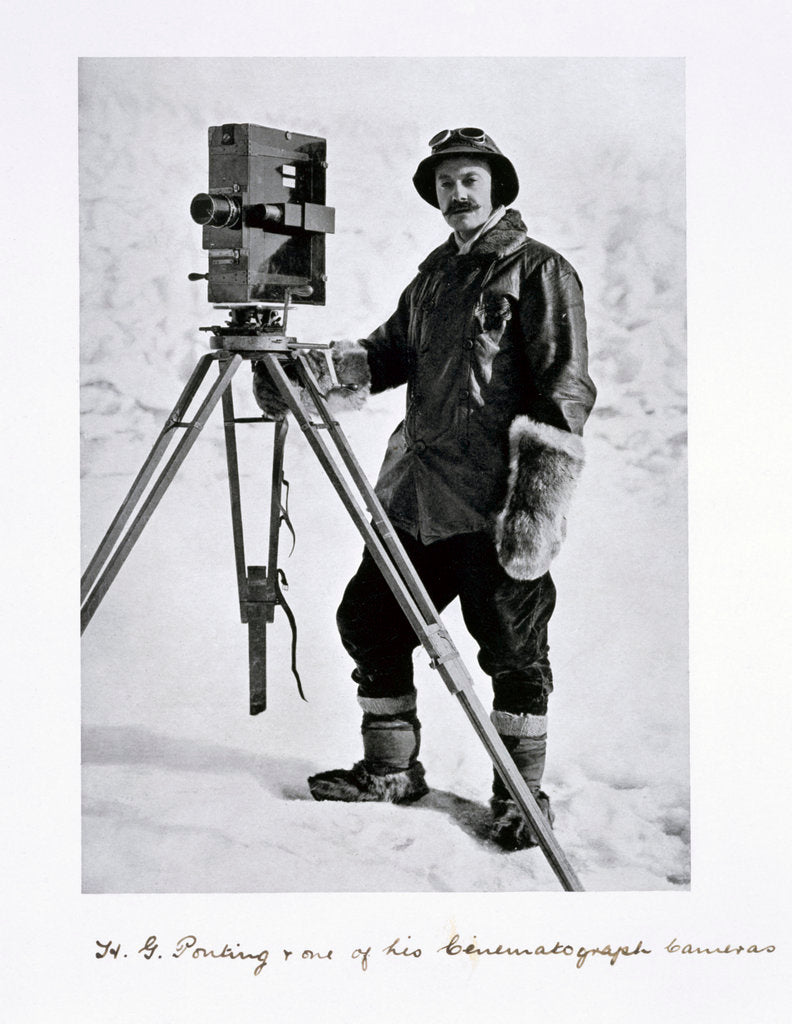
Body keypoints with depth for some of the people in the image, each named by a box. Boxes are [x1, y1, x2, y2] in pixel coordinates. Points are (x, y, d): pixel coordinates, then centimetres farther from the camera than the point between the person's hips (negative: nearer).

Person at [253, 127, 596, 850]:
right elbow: (390, 352, 20)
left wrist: (541, 498, -17)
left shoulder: (541, 271, -3)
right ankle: (391, 770, 26)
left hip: (493, 504, -7)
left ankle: (521, 794, 16)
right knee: (368, 620, 10)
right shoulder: (433, 275, 19)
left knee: (513, 650, 0)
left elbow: (566, 389, -9)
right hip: (417, 493, 8)